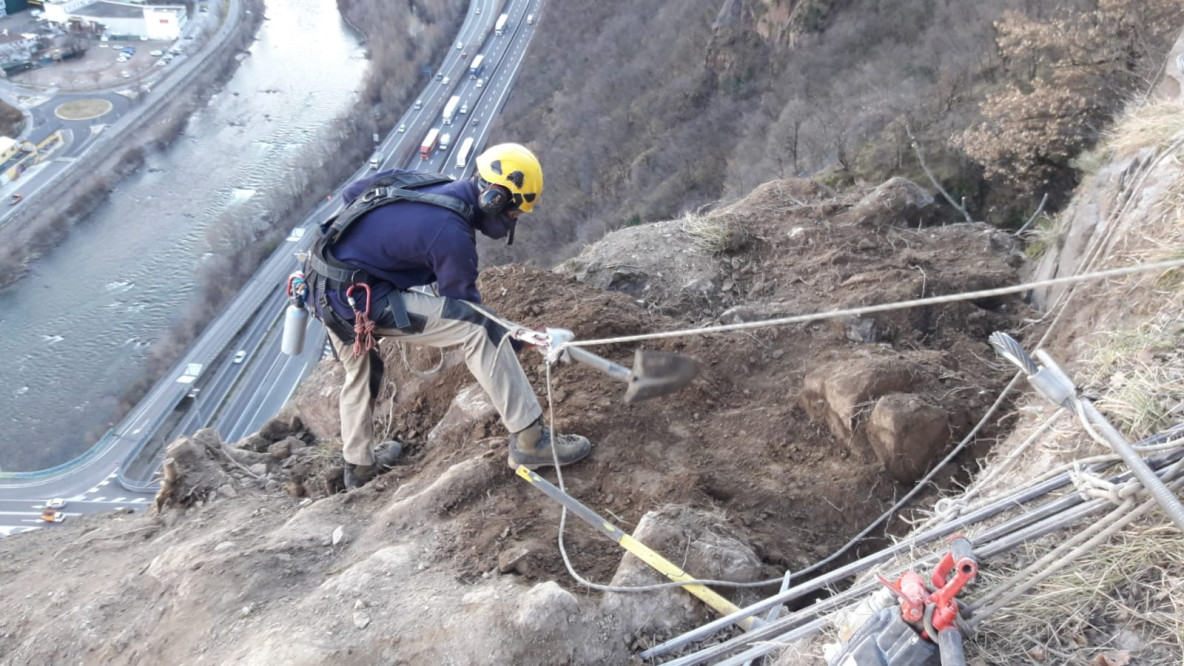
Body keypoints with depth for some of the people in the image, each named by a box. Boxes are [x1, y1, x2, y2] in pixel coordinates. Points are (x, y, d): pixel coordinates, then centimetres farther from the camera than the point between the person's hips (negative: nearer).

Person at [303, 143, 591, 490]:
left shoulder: (420, 180, 3)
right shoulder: (451, 233, -19)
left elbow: (352, 192, 15)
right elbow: (464, 306, -9)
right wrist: (512, 339, 2)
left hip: (322, 288, 9)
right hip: (360, 299, -9)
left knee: (360, 372, 31)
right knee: (478, 329, -16)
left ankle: (359, 465, 51)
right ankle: (530, 440, -13)